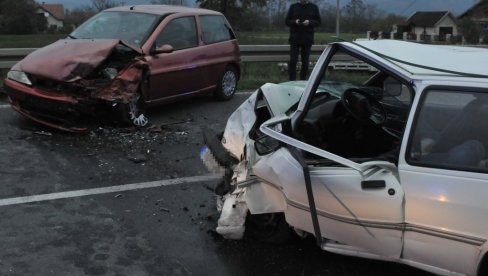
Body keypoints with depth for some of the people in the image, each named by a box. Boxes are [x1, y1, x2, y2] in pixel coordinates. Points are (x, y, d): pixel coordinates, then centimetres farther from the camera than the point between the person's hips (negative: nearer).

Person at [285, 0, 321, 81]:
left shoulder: (314, 7, 5)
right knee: (293, 61, -6)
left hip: (307, 39, 1)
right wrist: (295, 22, -15)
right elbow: (287, 21, 6)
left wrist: (310, 22, -15)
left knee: (305, 62, 4)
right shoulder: (293, 7, 6)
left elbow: (318, 22, 5)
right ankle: (292, 81, -2)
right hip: (295, 39, 0)